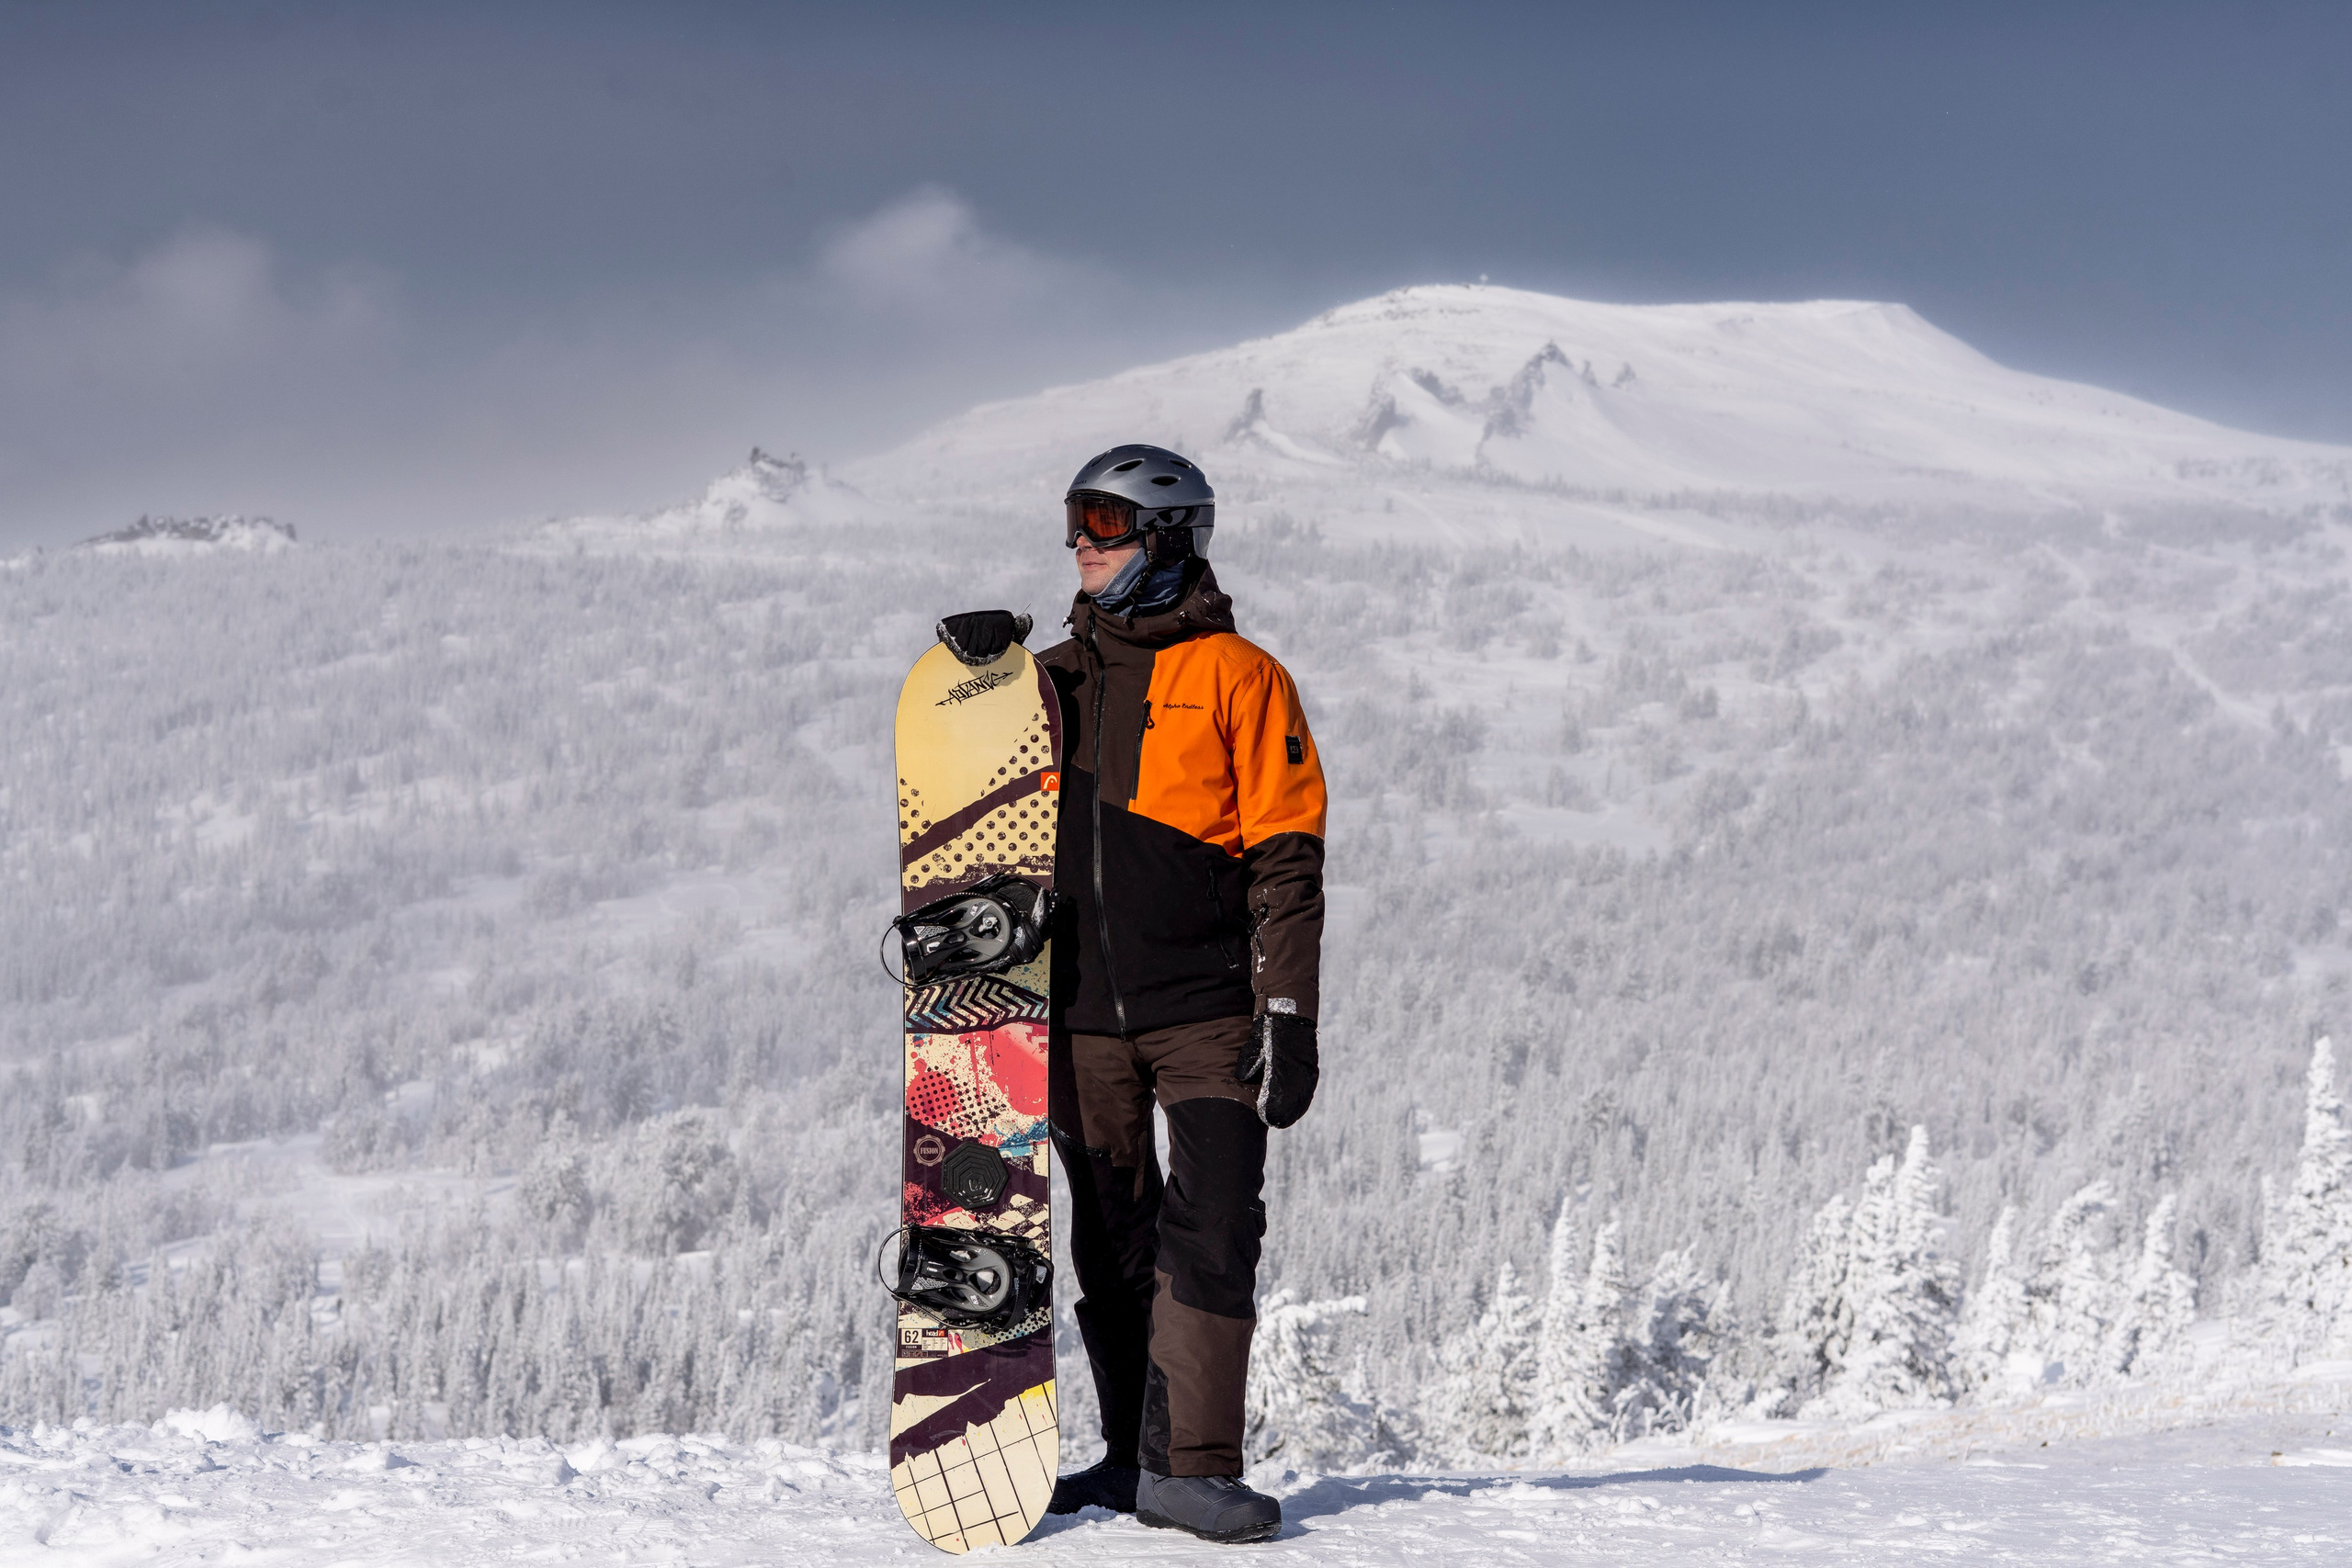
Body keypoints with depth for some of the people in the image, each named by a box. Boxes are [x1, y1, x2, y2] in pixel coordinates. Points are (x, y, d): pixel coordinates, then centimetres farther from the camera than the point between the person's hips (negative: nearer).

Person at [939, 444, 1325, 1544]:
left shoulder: (1235, 677, -2)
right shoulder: (1054, 678, 13)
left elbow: (1286, 857, -6)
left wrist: (1290, 1013, -11)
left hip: (1205, 1015, -5)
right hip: (1082, 1017, 5)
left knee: (1211, 1233, -12)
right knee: (1109, 1247, 9)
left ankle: (1190, 1466, -10)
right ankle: (1134, 1455, 17)